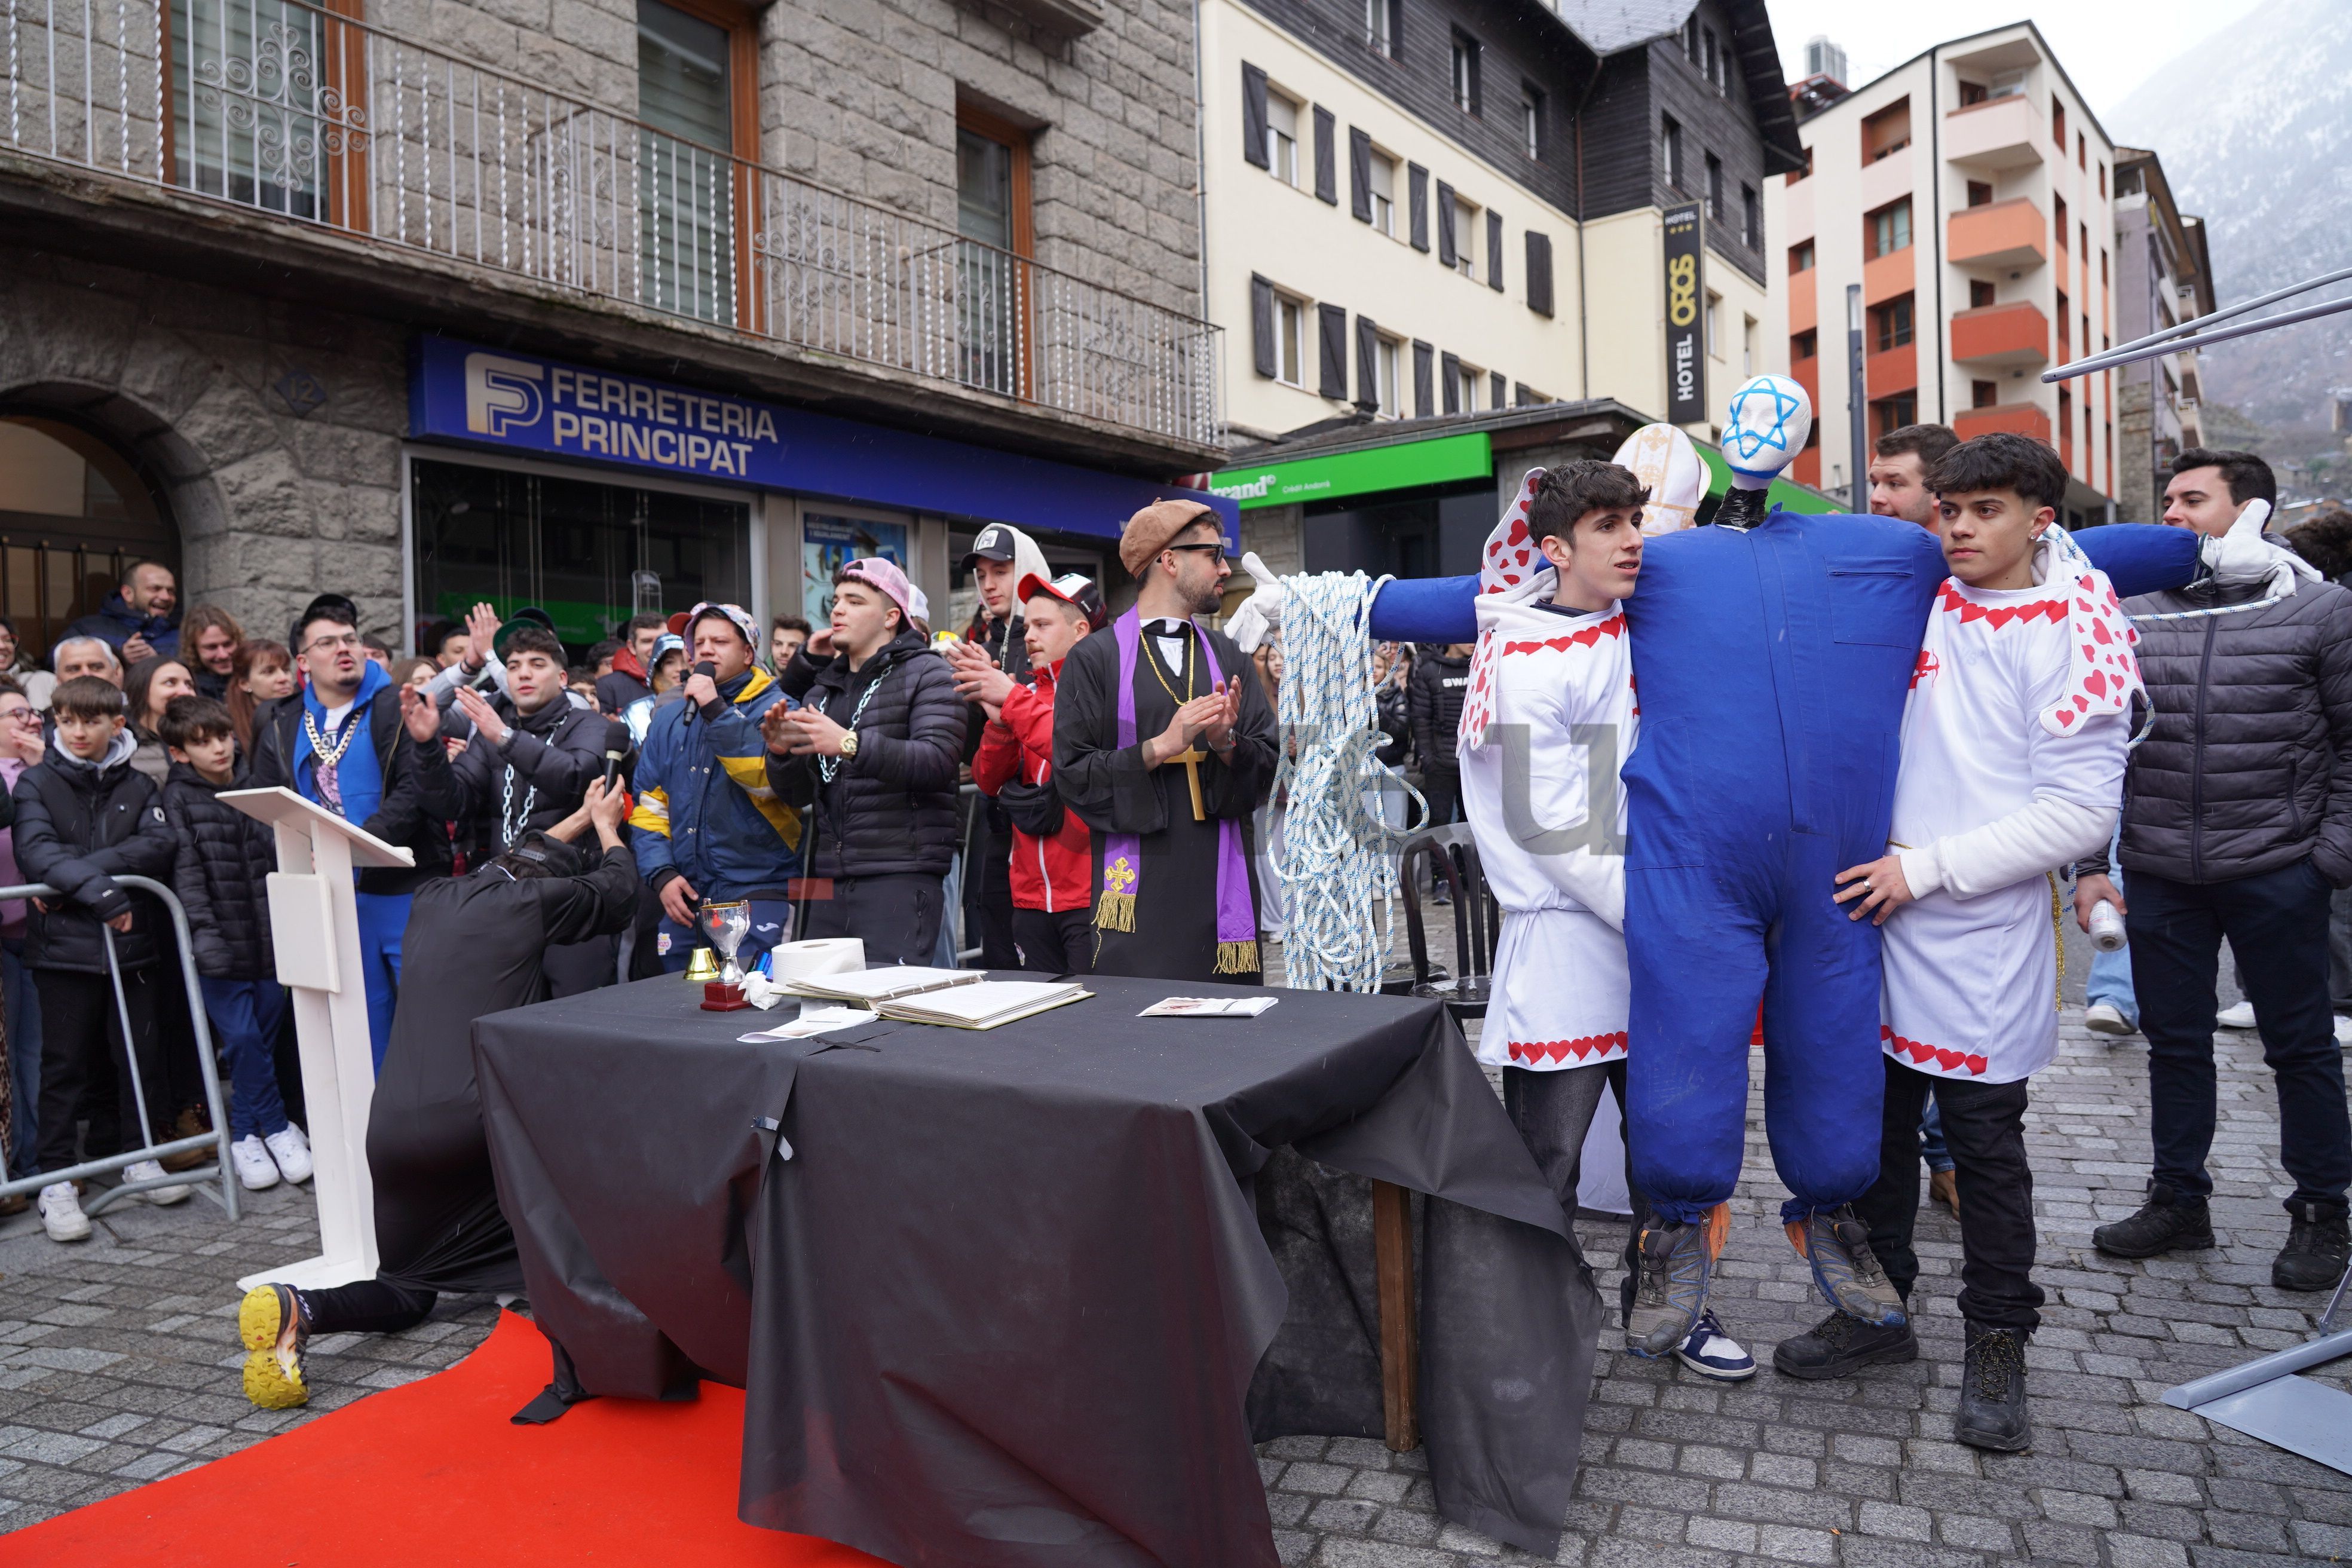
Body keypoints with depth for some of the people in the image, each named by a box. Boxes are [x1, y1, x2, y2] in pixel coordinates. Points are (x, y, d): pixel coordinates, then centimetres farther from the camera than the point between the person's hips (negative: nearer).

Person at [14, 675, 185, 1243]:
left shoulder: (137, 786, 8)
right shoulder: (37, 782, 2)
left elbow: (161, 843, -7)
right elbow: (34, 850, -14)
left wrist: (83, 867, -17)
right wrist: (97, 887, -27)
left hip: (130, 940, 2)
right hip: (64, 945, -2)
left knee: (139, 1051, 9)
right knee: (66, 1062, 2)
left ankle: (137, 1152, 24)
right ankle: (55, 1178, 10)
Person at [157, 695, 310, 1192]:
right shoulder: (177, 798, 0)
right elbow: (186, 871, -8)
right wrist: (204, 931, -18)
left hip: (267, 936, 4)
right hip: (220, 941, -4)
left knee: (265, 1035, 6)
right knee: (241, 1035, -8)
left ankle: (245, 1133, 20)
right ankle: (277, 1128, 8)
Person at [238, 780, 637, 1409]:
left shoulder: (435, 898, 18)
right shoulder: (534, 901, 2)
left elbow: (517, 861, 40)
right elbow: (618, 888, 21)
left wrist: (580, 819, 51)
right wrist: (605, 827, 41)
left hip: (392, 1133, 5)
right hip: (475, 1126, -5)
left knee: (404, 1293, 19)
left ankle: (297, 1310, -11)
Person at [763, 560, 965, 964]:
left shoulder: (927, 674, 1)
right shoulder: (821, 688, 21)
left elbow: (938, 760, -17)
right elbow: (798, 794, 19)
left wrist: (850, 744, -26)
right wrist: (782, 752, -3)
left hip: (900, 880, -6)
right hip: (828, 881, 7)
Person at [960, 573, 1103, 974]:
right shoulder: (1031, 693, 15)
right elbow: (989, 782, 10)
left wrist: (1013, 701, -19)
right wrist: (998, 720, -8)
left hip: (1091, 894, -6)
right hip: (1033, 897, 7)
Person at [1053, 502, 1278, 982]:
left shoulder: (1228, 657, 14)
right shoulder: (1094, 659, 1)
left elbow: (1268, 765, 10)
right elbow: (1073, 775, -7)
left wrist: (1226, 741, -10)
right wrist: (1162, 746, -14)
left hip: (1220, 884, 4)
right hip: (1137, 890, -4)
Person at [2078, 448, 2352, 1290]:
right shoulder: (2133, 616, 4)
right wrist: (2089, 863, 0)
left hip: (2277, 873, -2)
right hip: (2160, 875, 3)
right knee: (2173, 1041, 13)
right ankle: (2178, 1200, 28)